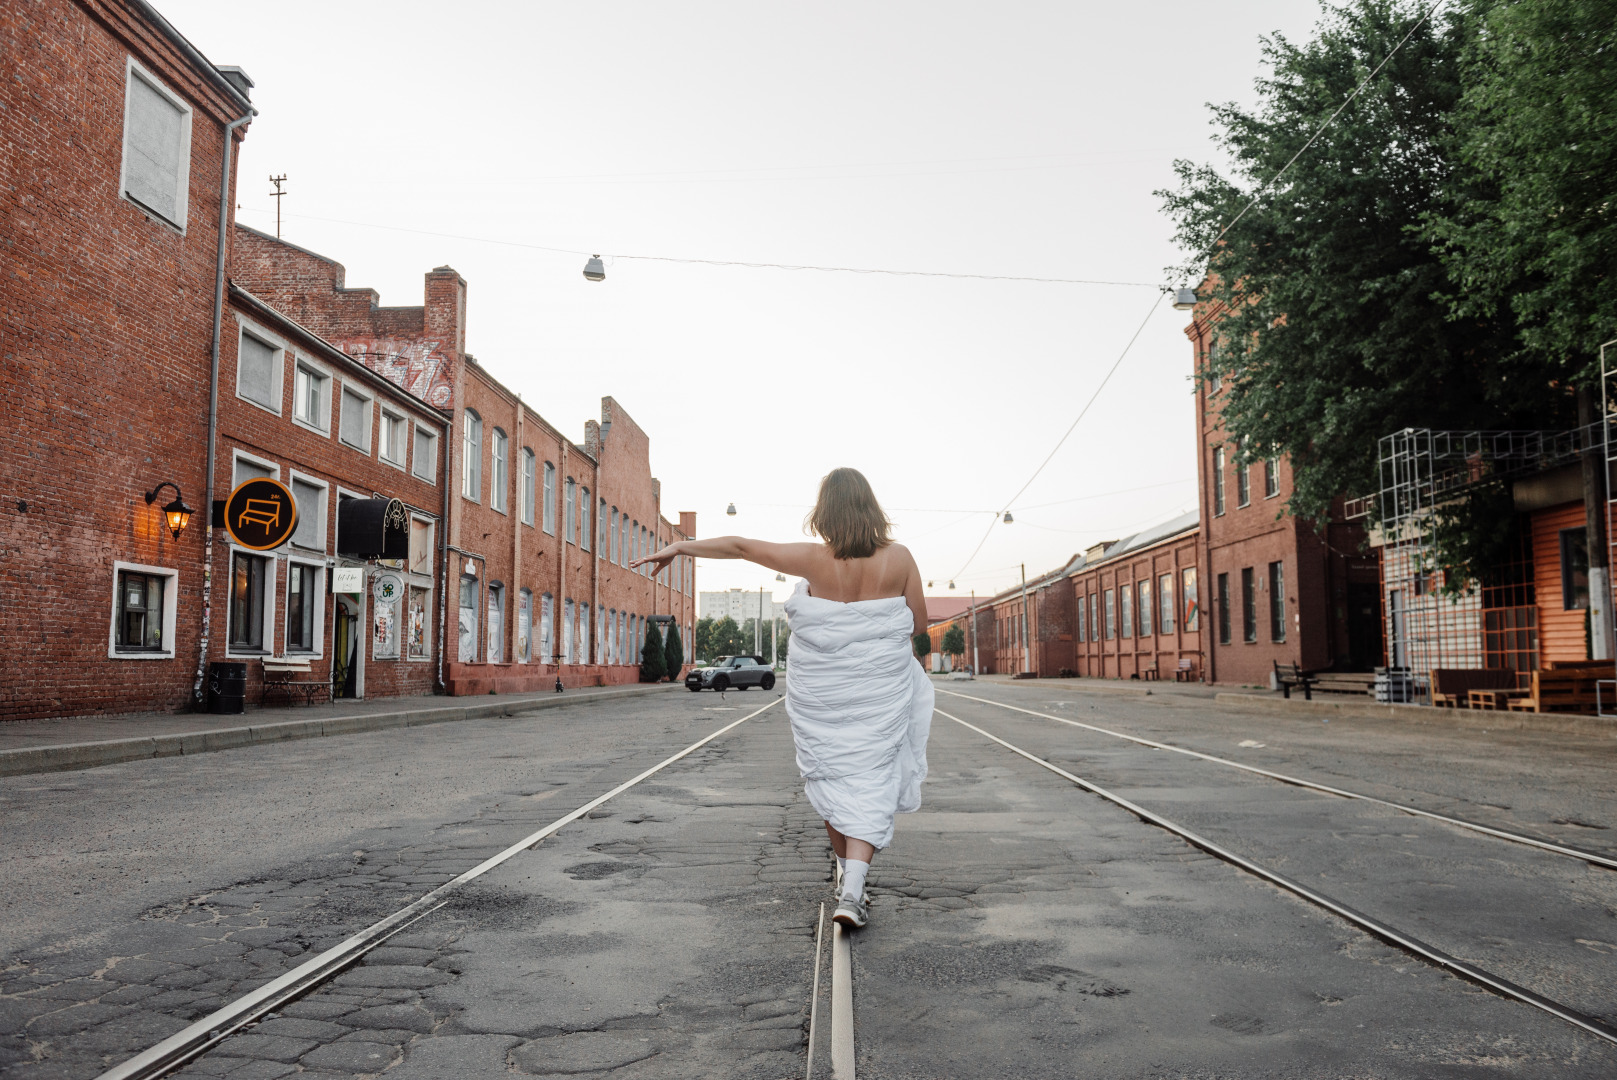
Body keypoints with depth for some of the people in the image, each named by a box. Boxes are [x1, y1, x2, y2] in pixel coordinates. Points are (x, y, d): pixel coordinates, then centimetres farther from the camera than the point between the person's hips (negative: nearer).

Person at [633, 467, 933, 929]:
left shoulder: (814, 559, -11)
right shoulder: (899, 558, -9)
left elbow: (740, 546, -6)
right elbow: (918, 624, 0)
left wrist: (677, 548, 3)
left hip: (820, 694, 0)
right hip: (880, 691, 0)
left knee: (830, 777, 16)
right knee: (870, 781, 2)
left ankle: (847, 875, 32)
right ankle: (852, 891, -11)